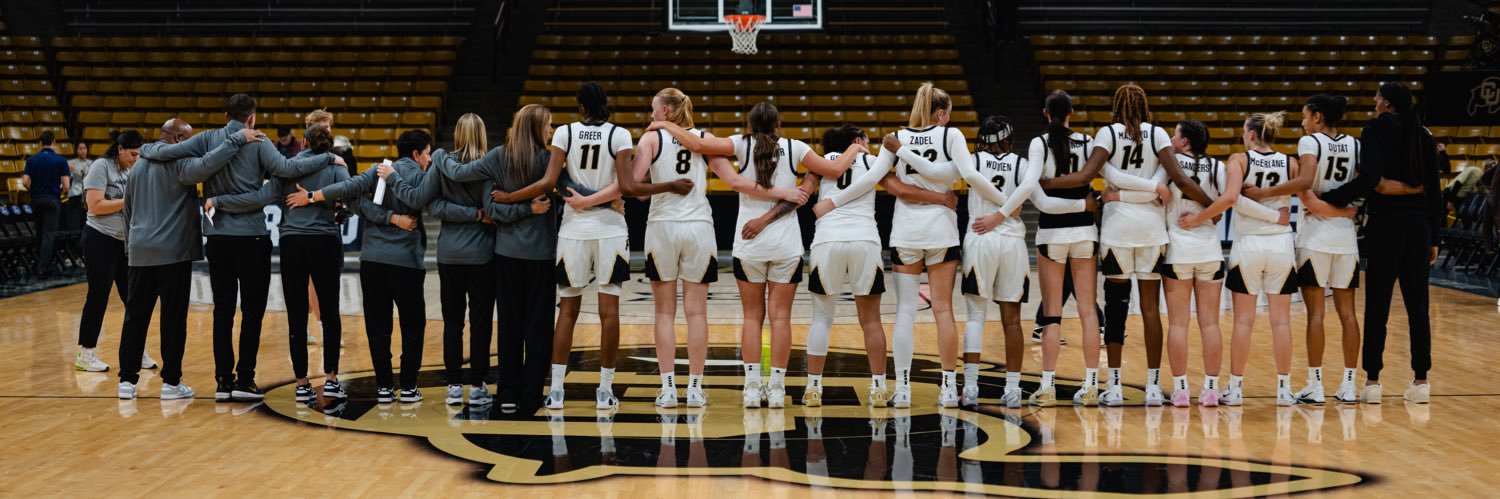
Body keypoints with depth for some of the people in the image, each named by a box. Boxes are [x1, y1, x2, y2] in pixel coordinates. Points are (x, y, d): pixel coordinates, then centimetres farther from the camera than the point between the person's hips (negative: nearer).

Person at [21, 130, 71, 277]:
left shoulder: (32, 159, -1)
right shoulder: (60, 160, -8)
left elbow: (25, 182, -7)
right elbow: (66, 185, -12)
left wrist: (34, 191, 12)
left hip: (36, 199, 3)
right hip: (53, 199, -3)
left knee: (40, 232, 18)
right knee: (49, 233, -3)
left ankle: (40, 263, 26)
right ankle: (43, 268, -10)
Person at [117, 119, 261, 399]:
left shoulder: (138, 167, 17)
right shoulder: (176, 162, -9)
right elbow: (204, 168, -31)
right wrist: (236, 139, -28)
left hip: (140, 253, 7)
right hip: (173, 252, -7)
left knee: (135, 316, 8)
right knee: (174, 318, 0)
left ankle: (127, 380, 9)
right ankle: (171, 382, 2)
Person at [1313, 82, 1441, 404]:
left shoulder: (1376, 130, -5)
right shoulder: (1423, 137, 10)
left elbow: (1369, 179, -20)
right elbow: (1434, 190, 10)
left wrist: (1327, 199, -16)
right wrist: (1434, 238, 15)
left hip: (1385, 223, -4)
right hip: (1419, 223, 4)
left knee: (1377, 305, 0)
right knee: (1417, 305, 7)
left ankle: (1372, 380, 1)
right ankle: (1421, 381, 8)